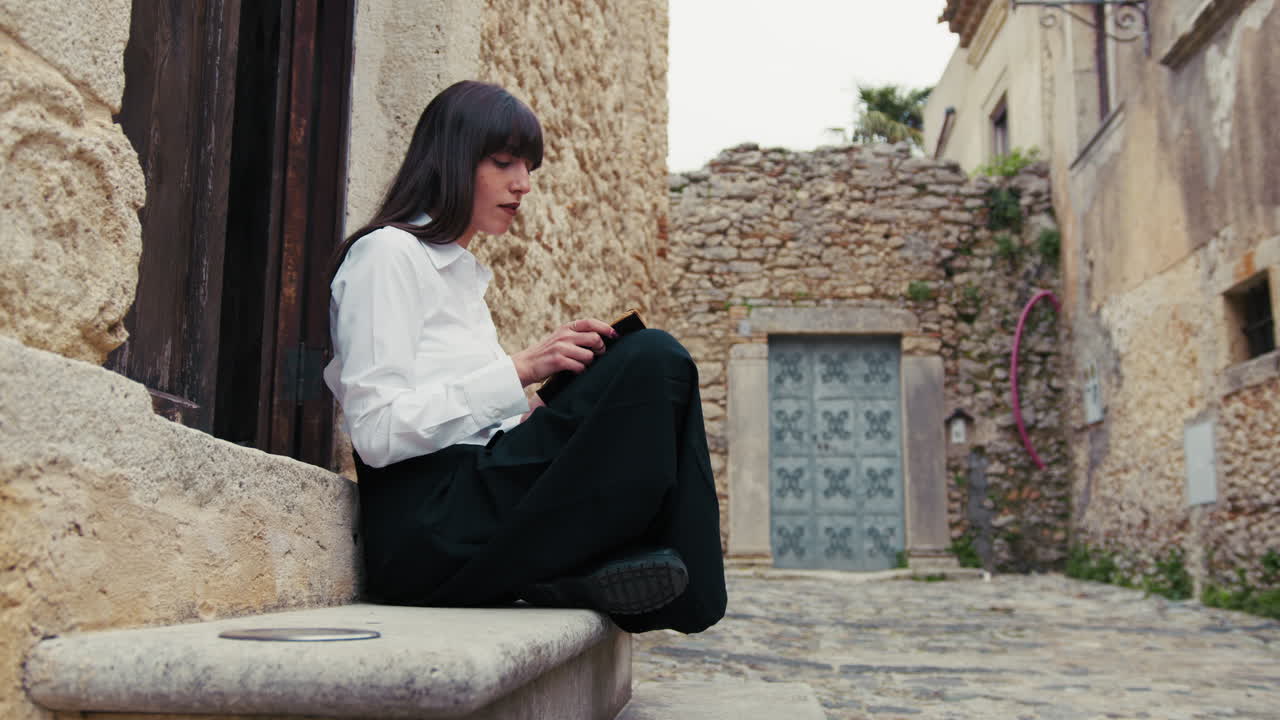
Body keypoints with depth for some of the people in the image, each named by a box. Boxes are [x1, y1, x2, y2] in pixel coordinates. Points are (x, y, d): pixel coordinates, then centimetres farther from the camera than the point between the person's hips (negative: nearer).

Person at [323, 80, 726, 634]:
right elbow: (377, 433, -13)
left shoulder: (464, 274, 27)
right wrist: (519, 370, -17)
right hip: (426, 534, -9)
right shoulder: (386, 254, -1)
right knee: (653, 359, -19)